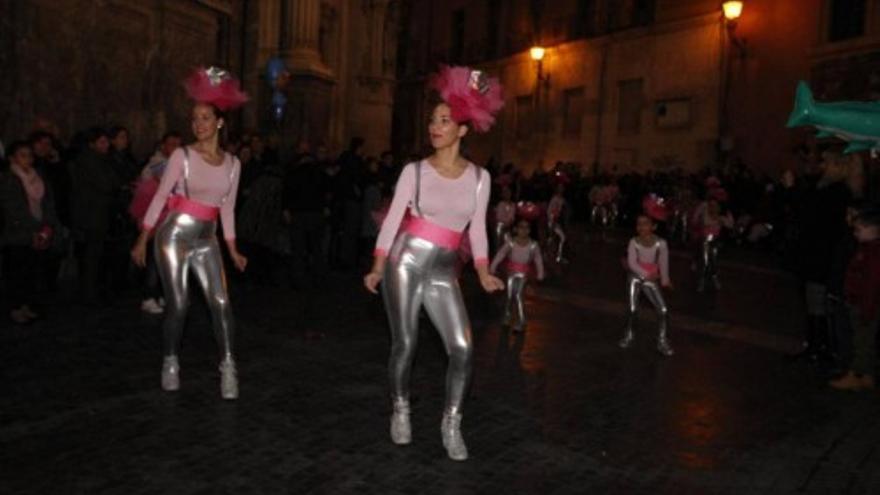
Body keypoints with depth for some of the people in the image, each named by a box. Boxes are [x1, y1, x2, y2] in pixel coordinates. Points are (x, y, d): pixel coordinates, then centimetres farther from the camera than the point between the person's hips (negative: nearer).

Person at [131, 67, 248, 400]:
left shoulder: (233, 164, 5)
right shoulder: (182, 156, -5)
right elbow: (160, 197, -4)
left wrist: (232, 249, 12)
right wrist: (142, 240, -8)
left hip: (206, 240, 3)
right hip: (173, 236, -3)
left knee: (220, 302, -7)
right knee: (178, 304, -2)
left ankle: (228, 367, -1)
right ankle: (171, 363, 18)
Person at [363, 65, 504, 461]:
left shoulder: (479, 177, 4)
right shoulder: (414, 171, -1)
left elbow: (477, 229, 10)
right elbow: (392, 219, -2)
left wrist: (483, 273, 0)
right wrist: (378, 268, -9)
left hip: (443, 271, 2)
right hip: (405, 261, -2)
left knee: (462, 348, -7)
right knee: (404, 344, 2)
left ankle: (451, 424, 10)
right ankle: (400, 412, 26)